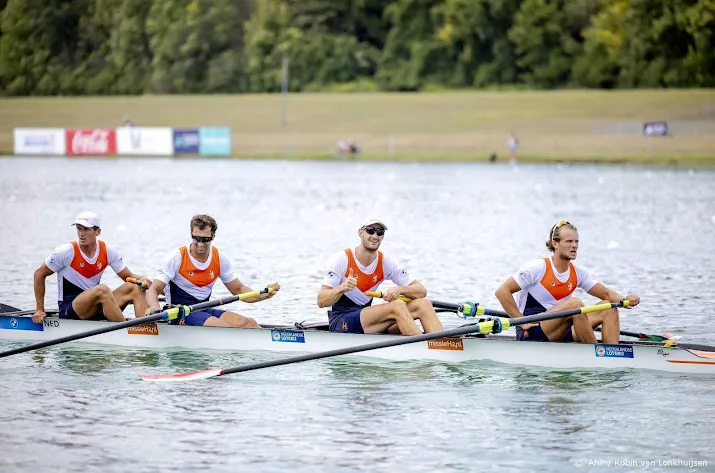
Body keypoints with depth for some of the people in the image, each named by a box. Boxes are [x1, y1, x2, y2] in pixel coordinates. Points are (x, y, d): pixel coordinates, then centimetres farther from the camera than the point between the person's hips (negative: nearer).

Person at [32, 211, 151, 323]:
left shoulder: (108, 252, 2)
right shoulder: (66, 252, -8)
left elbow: (128, 276, 8)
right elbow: (39, 274, 0)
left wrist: (141, 279, -17)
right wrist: (40, 310, -3)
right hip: (68, 309, -5)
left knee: (135, 287, -15)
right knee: (102, 289, -34)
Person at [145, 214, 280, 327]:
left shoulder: (220, 259, 6)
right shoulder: (177, 258, -9)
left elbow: (238, 289, 14)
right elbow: (153, 290, -12)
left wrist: (263, 295, -4)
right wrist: (155, 307, -36)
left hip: (205, 311, 6)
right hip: (181, 316, -6)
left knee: (248, 322, -18)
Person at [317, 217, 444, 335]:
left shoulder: (385, 263, 4)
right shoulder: (342, 259, -9)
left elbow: (421, 290, 0)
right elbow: (321, 302, -15)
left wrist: (400, 289, -22)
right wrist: (342, 288, -35)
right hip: (340, 322, -6)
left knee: (423, 304, -14)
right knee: (397, 306, -28)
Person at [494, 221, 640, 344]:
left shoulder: (578, 273, 10)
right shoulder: (539, 268, -9)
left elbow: (607, 294, 7)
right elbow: (502, 292, -12)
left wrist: (625, 300, -15)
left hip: (559, 335, 7)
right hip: (531, 334, -7)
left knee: (609, 308, -6)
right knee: (575, 303, -30)